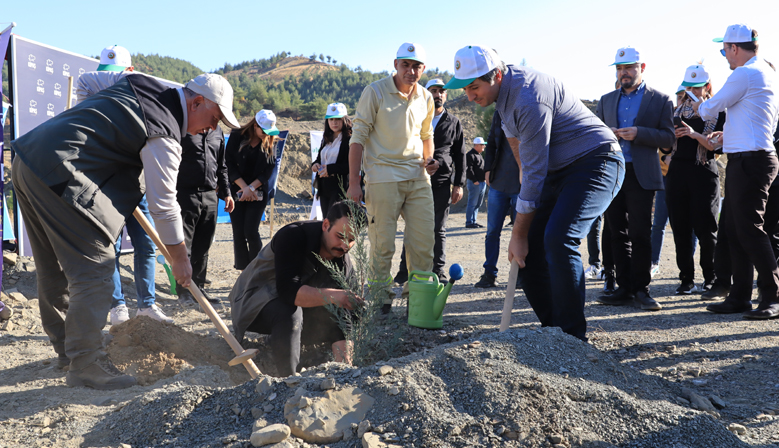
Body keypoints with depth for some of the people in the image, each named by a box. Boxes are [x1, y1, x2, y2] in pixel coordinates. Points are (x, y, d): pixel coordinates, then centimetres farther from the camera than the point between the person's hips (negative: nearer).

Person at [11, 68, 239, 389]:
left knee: (55, 266, 18)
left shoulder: (139, 83, 12)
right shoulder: (164, 137, -13)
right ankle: (84, 364, 0)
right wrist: (179, 259, 2)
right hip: (60, 174, -10)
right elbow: (164, 205, -10)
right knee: (94, 267, -6)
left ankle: (67, 346, 32)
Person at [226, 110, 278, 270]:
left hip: (258, 193, 0)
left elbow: (268, 170, 0)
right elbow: (229, 164, -5)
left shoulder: (271, 142, 2)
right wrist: (244, 187, -11)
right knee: (238, 233, -3)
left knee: (251, 231, -11)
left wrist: (251, 188, -12)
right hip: (236, 190, 0)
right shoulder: (237, 136, -3)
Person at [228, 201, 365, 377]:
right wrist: (331, 296, -55)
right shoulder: (292, 236, -29)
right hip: (256, 301, -7)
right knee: (289, 314, -35)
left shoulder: (344, 264, -13)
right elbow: (288, 290, -40)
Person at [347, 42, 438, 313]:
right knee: (382, 242, -2)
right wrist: (353, 182, -10)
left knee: (424, 240, 4)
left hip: (418, 178, 5)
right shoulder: (375, 92, -5)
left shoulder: (426, 98, 10)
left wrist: (429, 159, 2)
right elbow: (358, 136, -6)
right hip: (383, 176, -5)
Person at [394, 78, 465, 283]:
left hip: (442, 182, 1)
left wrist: (458, 184, 2)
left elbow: (460, 155, 10)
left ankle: (438, 271, 11)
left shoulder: (454, 122, 11)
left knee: (438, 230, 5)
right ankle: (405, 270, 8)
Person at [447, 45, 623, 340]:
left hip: (596, 163, -10)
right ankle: (551, 329, 10)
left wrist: (518, 234, -18)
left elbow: (534, 173, -25)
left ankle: (572, 336, -18)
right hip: (559, 170, 10)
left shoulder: (529, 99, -27)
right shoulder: (504, 87, 3)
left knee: (558, 239, -29)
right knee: (530, 246, 1)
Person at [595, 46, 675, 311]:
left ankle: (641, 290, 2)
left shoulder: (660, 100, 6)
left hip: (641, 176, -4)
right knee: (618, 234, 5)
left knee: (640, 234, -6)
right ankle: (624, 288, 11)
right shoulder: (606, 100, 18)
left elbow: (668, 138, -1)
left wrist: (638, 133, -16)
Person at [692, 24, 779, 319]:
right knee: (734, 229, 11)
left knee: (749, 229, -9)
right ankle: (740, 297, 15)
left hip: (749, 160, -10)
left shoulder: (745, 74, -12)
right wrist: (730, 134, 33)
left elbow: (711, 109, -4)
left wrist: (699, 107, 17)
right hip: (745, 159, 10)